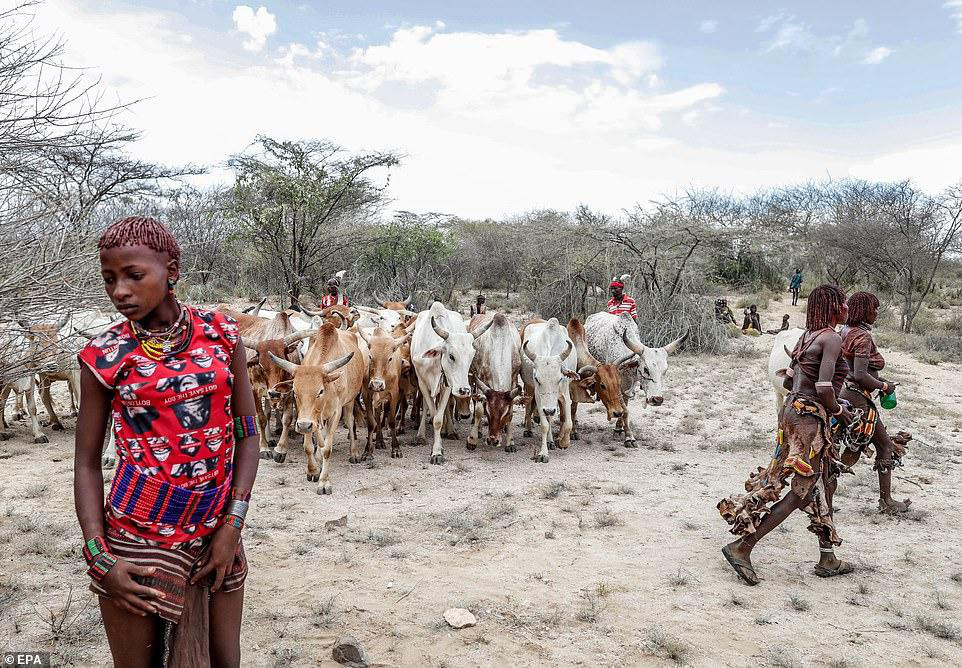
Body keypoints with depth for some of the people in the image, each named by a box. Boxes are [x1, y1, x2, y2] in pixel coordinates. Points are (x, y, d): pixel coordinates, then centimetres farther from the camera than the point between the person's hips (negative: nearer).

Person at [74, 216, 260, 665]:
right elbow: (87, 463, -1)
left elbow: (246, 434, 0)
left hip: (215, 536, 2)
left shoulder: (221, 334, -2)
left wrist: (232, 525, -7)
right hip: (136, 542, -1)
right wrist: (99, 558, -10)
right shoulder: (105, 355, -5)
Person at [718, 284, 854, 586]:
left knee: (826, 483, 19)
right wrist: (839, 411, -4)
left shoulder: (807, 336, 11)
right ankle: (742, 547, -1)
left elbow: (788, 380, 14)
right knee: (800, 493, -1)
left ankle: (828, 559, 30)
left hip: (793, 410, 9)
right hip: (811, 419, -9)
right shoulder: (832, 339, -15)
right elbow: (824, 389, -22)